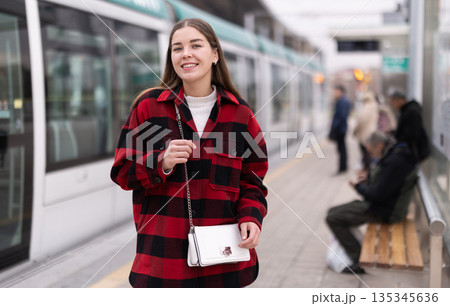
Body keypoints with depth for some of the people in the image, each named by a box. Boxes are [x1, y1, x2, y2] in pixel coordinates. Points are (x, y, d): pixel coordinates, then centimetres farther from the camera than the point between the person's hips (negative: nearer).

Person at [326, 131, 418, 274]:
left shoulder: (394, 162, -25)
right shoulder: (393, 156, 8)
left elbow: (378, 194, -25)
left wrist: (359, 187, -7)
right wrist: (368, 181, 5)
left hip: (383, 211, -11)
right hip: (382, 204, 11)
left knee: (333, 219, -14)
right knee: (333, 212, 14)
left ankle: (360, 261, -9)